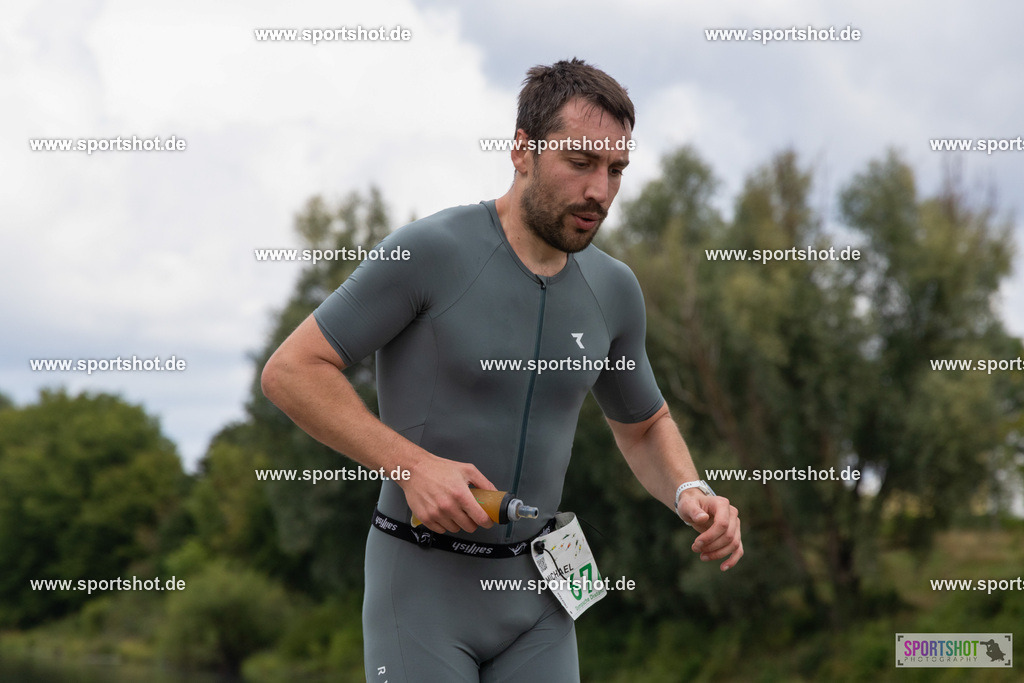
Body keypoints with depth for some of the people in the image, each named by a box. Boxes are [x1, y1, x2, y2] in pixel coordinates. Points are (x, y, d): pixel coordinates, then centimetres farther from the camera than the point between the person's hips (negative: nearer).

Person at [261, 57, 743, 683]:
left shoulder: (612, 290, 2)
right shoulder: (430, 252, -15)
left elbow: (643, 427, 18)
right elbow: (290, 372, -13)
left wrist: (691, 496, -4)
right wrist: (412, 465, -24)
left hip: (534, 585, 5)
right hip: (422, 583, -5)